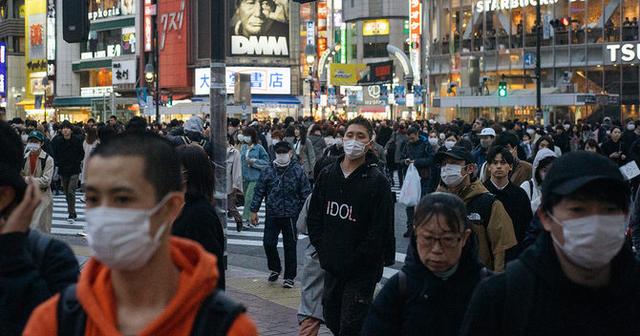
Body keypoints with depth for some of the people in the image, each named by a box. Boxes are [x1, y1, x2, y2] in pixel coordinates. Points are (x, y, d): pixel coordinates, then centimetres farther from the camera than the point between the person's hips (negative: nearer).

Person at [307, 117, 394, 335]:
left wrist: (354, 260, -15)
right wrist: (323, 250, 0)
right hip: (331, 267, 6)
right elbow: (314, 216, 12)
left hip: (362, 270, -6)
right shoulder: (327, 175, 6)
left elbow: (380, 230, -14)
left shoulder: (377, 181, -11)